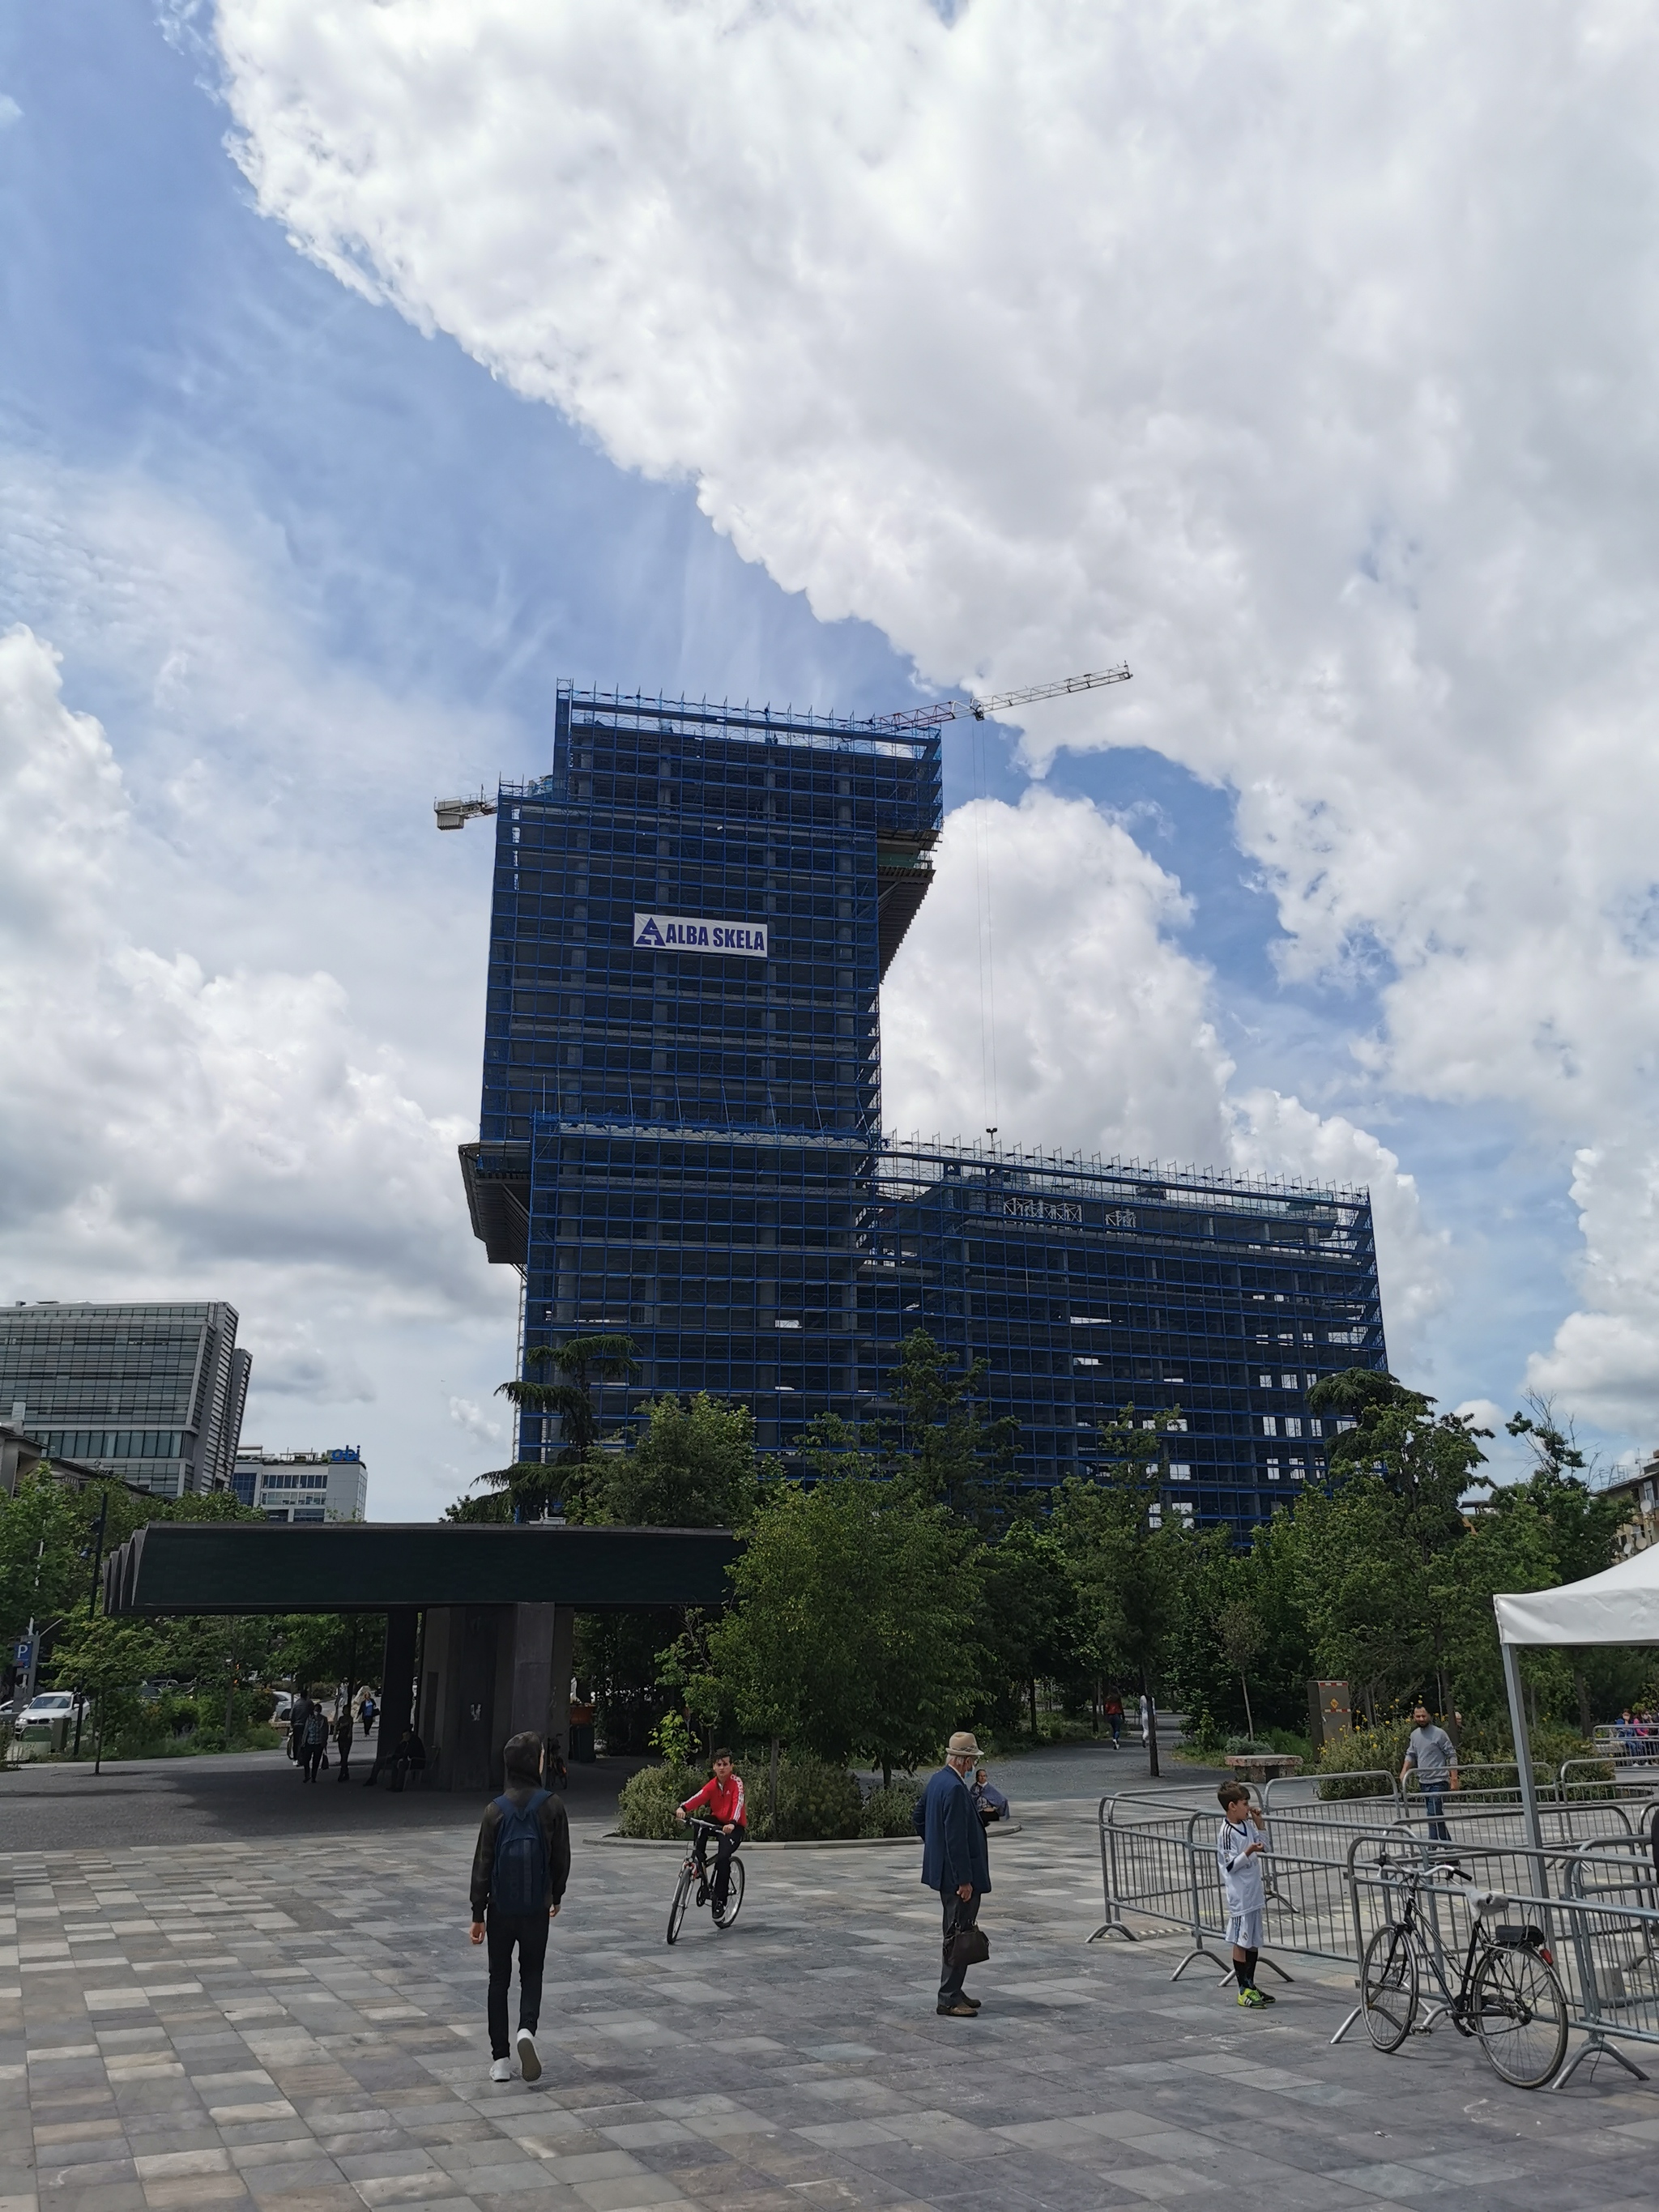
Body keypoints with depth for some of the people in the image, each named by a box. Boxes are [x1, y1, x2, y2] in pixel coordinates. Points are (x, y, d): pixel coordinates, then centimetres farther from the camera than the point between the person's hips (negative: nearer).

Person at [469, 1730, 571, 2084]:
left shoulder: (496, 1809, -9)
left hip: (500, 1909, 0)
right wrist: (557, 1896, 16)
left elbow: (483, 1865, -7)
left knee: (499, 1979, 13)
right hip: (537, 1909, 0)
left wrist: (478, 1914, 1)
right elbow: (561, 1858, -1)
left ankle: (500, 2059, 12)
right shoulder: (551, 1806, -9)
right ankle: (527, 2029, -11)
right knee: (532, 1975, 15)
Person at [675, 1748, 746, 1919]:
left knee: (722, 1858, -25)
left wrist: (732, 1823, -51)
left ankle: (720, 1902, -13)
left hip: (734, 1826, -4)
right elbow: (699, 1798, -20)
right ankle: (701, 1863, -14)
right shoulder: (712, 1784, -3)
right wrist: (683, 1808, -42)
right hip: (717, 1821, 4)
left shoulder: (736, 1782, -15)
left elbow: (738, 1802, -31)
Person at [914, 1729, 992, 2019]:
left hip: (942, 1870, 10)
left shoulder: (937, 1780, 7)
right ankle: (949, 1998, 3)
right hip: (957, 1873, -10)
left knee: (955, 1934, 18)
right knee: (959, 1935, -3)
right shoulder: (955, 1788, -23)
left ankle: (953, 1991, 27)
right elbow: (956, 1839, -25)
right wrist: (965, 1880, -21)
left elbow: (919, 1816, 18)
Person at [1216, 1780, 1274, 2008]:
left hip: (1254, 1894, 9)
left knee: (1253, 1941, 16)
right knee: (1241, 1942, -1)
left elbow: (1263, 1846, 21)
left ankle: (1251, 1985, 26)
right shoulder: (1227, 1832, -17)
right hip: (1239, 1897, -9)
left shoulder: (1247, 1825, 8)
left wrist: (1260, 1824, 8)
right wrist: (1248, 1852, -30)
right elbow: (1231, 1865, -17)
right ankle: (1243, 1990, 7)